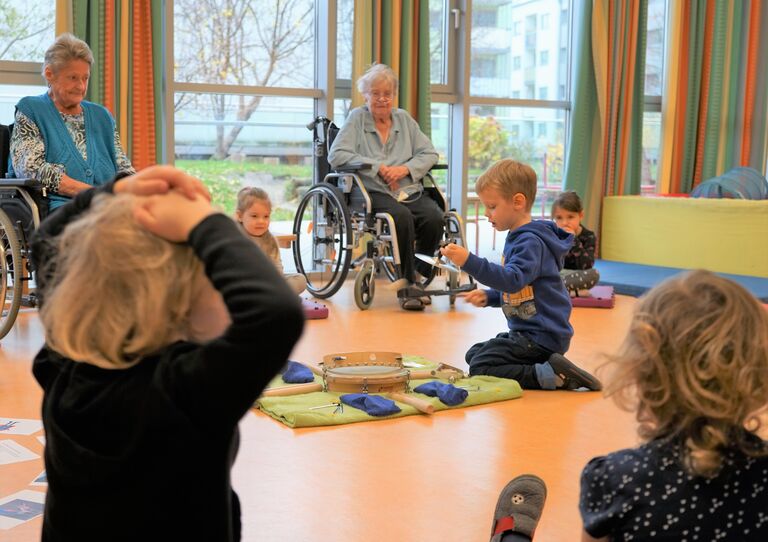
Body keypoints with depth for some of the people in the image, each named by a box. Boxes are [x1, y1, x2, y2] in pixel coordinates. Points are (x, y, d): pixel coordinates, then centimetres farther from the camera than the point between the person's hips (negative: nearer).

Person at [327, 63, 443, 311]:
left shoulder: (404, 118, 19)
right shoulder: (357, 118, 8)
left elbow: (430, 153, 13)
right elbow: (336, 156, -4)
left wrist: (406, 168, -7)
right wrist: (378, 167, -10)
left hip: (409, 191, 4)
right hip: (374, 192, -4)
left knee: (434, 216, -27)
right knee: (402, 216, -35)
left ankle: (419, 277, -11)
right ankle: (407, 284, -24)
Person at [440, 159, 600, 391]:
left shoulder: (531, 242, -18)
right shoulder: (518, 238, 14)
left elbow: (513, 280, -35)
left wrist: (469, 261, -43)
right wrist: (489, 296, 9)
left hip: (542, 336, -11)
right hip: (528, 331, 11)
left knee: (480, 368, -16)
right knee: (473, 354, 21)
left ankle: (551, 376, -15)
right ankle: (550, 366, 8)